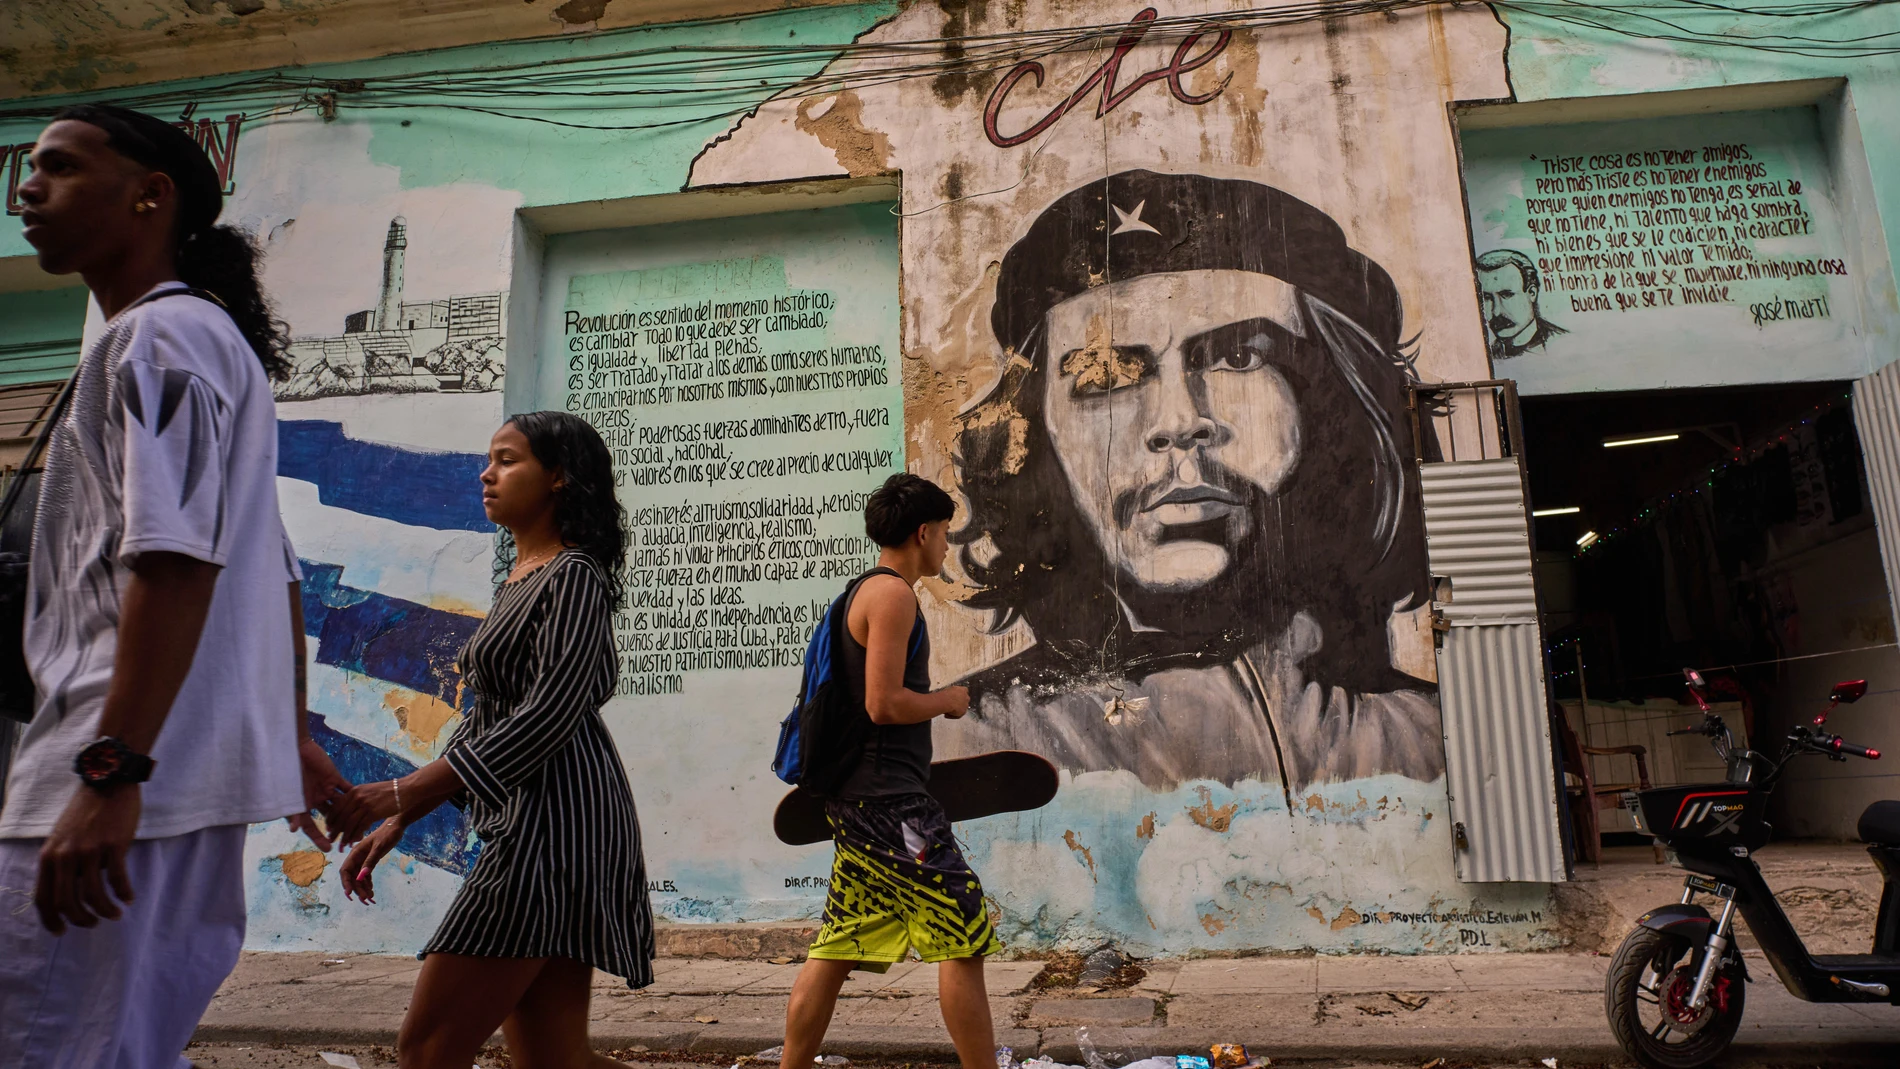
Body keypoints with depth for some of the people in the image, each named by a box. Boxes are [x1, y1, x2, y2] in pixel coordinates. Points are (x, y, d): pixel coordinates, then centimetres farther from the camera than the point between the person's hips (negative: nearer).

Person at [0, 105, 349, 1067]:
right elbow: (274, 573, 24)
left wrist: (112, 773, -24)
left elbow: (175, 560, -20)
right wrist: (290, 737, 26)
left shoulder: (160, 333, -6)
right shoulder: (215, 340, 24)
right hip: (194, 772, 10)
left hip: (134, 780, -10)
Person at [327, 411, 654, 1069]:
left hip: (555, 817, -10)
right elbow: (486, 721, 23)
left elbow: (549, 714, -19)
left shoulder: (573, 577, -8)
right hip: (525, 819, 10)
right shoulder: (517, 579, 21)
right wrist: (396, 822, 19)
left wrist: (406, 792, -21)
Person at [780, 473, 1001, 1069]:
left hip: (859, 798, 10)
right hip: (888, 800, -10)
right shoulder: (893, 594, -12)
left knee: (837, 948, 14)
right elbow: (884, 703, -20)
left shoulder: (864, 592, 18)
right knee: (963, 934, -4)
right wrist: (949, 700, -4)